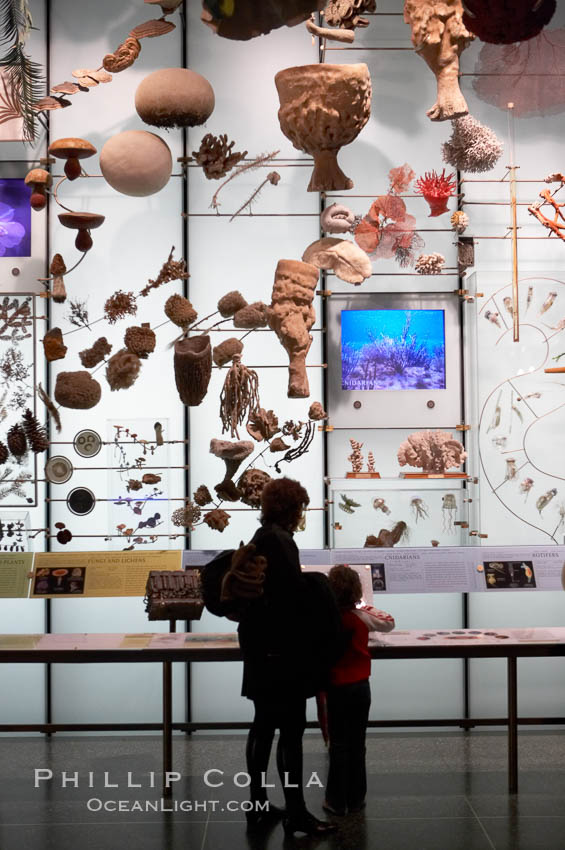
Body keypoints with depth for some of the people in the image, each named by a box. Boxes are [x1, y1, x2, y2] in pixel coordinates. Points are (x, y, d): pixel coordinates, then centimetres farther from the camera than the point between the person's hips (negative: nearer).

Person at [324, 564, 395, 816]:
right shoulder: (363, 618, -6)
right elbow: (389, 622, 12)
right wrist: (368, 608, 21)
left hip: (337, 689, -2)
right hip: (361, 687, 2)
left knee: (339, 745, 7)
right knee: (357, 744, 12)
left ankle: (337, 801, 11)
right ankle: (356, 799, 19)